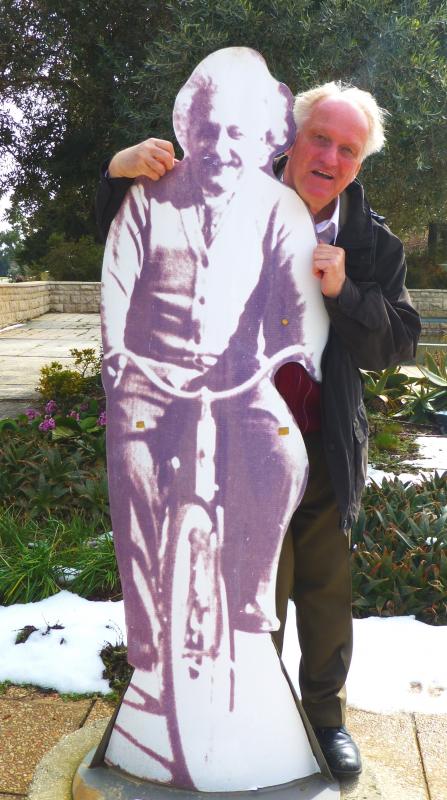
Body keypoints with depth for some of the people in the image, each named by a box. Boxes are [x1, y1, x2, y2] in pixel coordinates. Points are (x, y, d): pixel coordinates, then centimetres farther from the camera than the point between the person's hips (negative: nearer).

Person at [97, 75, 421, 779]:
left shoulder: (373, 243, -1)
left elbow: (399, 343, -5)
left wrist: (343, 292, -22)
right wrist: (121, 176, -20)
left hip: (328, 449, 2)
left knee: (327, 592, 17)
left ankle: (326, 711, 43)